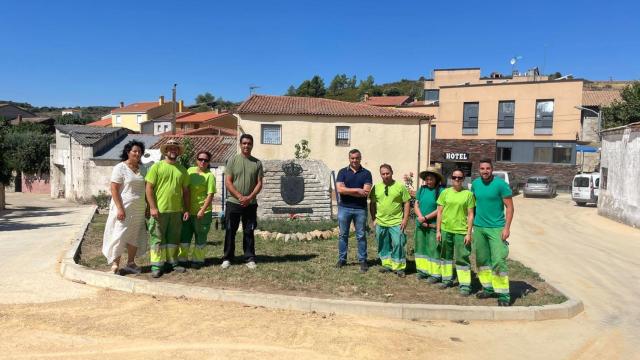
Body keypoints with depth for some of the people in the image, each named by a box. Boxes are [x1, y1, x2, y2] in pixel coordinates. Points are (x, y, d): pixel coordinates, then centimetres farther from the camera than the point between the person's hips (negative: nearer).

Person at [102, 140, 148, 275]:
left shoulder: (141, 169, 11)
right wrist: (120, 208, -18)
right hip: (124, 208, -6)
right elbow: (114, 189, -11)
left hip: (139, 210, 6)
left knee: (135, 237, 9)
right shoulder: (120, 168, -6)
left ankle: (130, 263, 20)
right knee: (120, 235, -4)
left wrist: (148, 207, 10)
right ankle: (115, 264, 5)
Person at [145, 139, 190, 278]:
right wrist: (152, 207, -12)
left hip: (176, 211, 4)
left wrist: (186, 209, 9)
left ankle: (172, 262, 24)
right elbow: (149, 188, -5)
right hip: (159, 210, -4)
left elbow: (185, 191, 14)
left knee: (174, 239, 12)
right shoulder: (157, 166, -2)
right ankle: (156, 265, 8)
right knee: (157, 238, 0)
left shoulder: (182, 169, 10)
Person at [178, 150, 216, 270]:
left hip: (202, 212, -5)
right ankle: (182, 259, 22)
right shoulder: (190, 170, 7)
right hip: (188, 210, 5)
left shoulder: (209, 176, -9)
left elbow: (210, 195, -13)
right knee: (184, 235, 9)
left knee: (200, 237, 6)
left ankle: (197, 260, 20)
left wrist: (202, 210, -20)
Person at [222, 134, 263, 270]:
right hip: (233, 202, -1)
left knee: (249, 232, 8)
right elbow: (228, 182, -4)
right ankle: (227, 258, 16)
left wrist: (249, 197, -12)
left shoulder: (257, 163, 5)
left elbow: (259, 183, 2)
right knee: (230, 231, 5)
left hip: (250, 204, 1)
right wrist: (240, 197, -14)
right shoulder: (233, 160, 0)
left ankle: (250, 259, 16)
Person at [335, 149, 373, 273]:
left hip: (360, 209, -1)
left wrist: (347, 191, -11)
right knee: (343, 235, 8)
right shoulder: (342, 172, 4)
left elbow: (366, 192, -10)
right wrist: (357, 190, -13)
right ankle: (342, 259, 19)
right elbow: (340, 189, -10)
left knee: (361, 236, 6)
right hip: (344, 208, 1)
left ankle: (363, 261, 14)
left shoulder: (366, 173, 2)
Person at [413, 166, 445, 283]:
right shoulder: (421, 189, 7)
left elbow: (440, 210, -13)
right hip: (420, 225, 6)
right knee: (421, 247, 11)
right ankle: (423, 270, 22)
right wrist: (421, 218, -8)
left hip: (434, 226, -6)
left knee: (434, 249, -3)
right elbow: (416, 205, 6)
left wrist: (425, 218, -14)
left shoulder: (441, 190, -9)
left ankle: (435, 274, 3)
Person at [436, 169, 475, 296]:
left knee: (462, 258, -2)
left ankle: (465, 285, 5)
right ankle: (447, 279, 28)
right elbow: (439, 212, 7)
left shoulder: (468, 194, -1)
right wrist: (438, 230, 3)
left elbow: (470, 215, -1)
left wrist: (469, 233, -6)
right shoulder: (445, 192, 5)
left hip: (461, 231, -3)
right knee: (446, 256, 14)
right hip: (445, 230, 3)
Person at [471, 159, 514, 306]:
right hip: (478, 227, 5)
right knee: (482, 260, 12)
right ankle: (488, 288, 25)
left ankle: (503, 294, -3)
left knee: (498, 261, -10)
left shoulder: (501, 184, -9)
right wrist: (472, 222, 13)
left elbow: (510, 207, -8)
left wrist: (507, 227, -14)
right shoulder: (475, 183, 6)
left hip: (496, 228, -5)